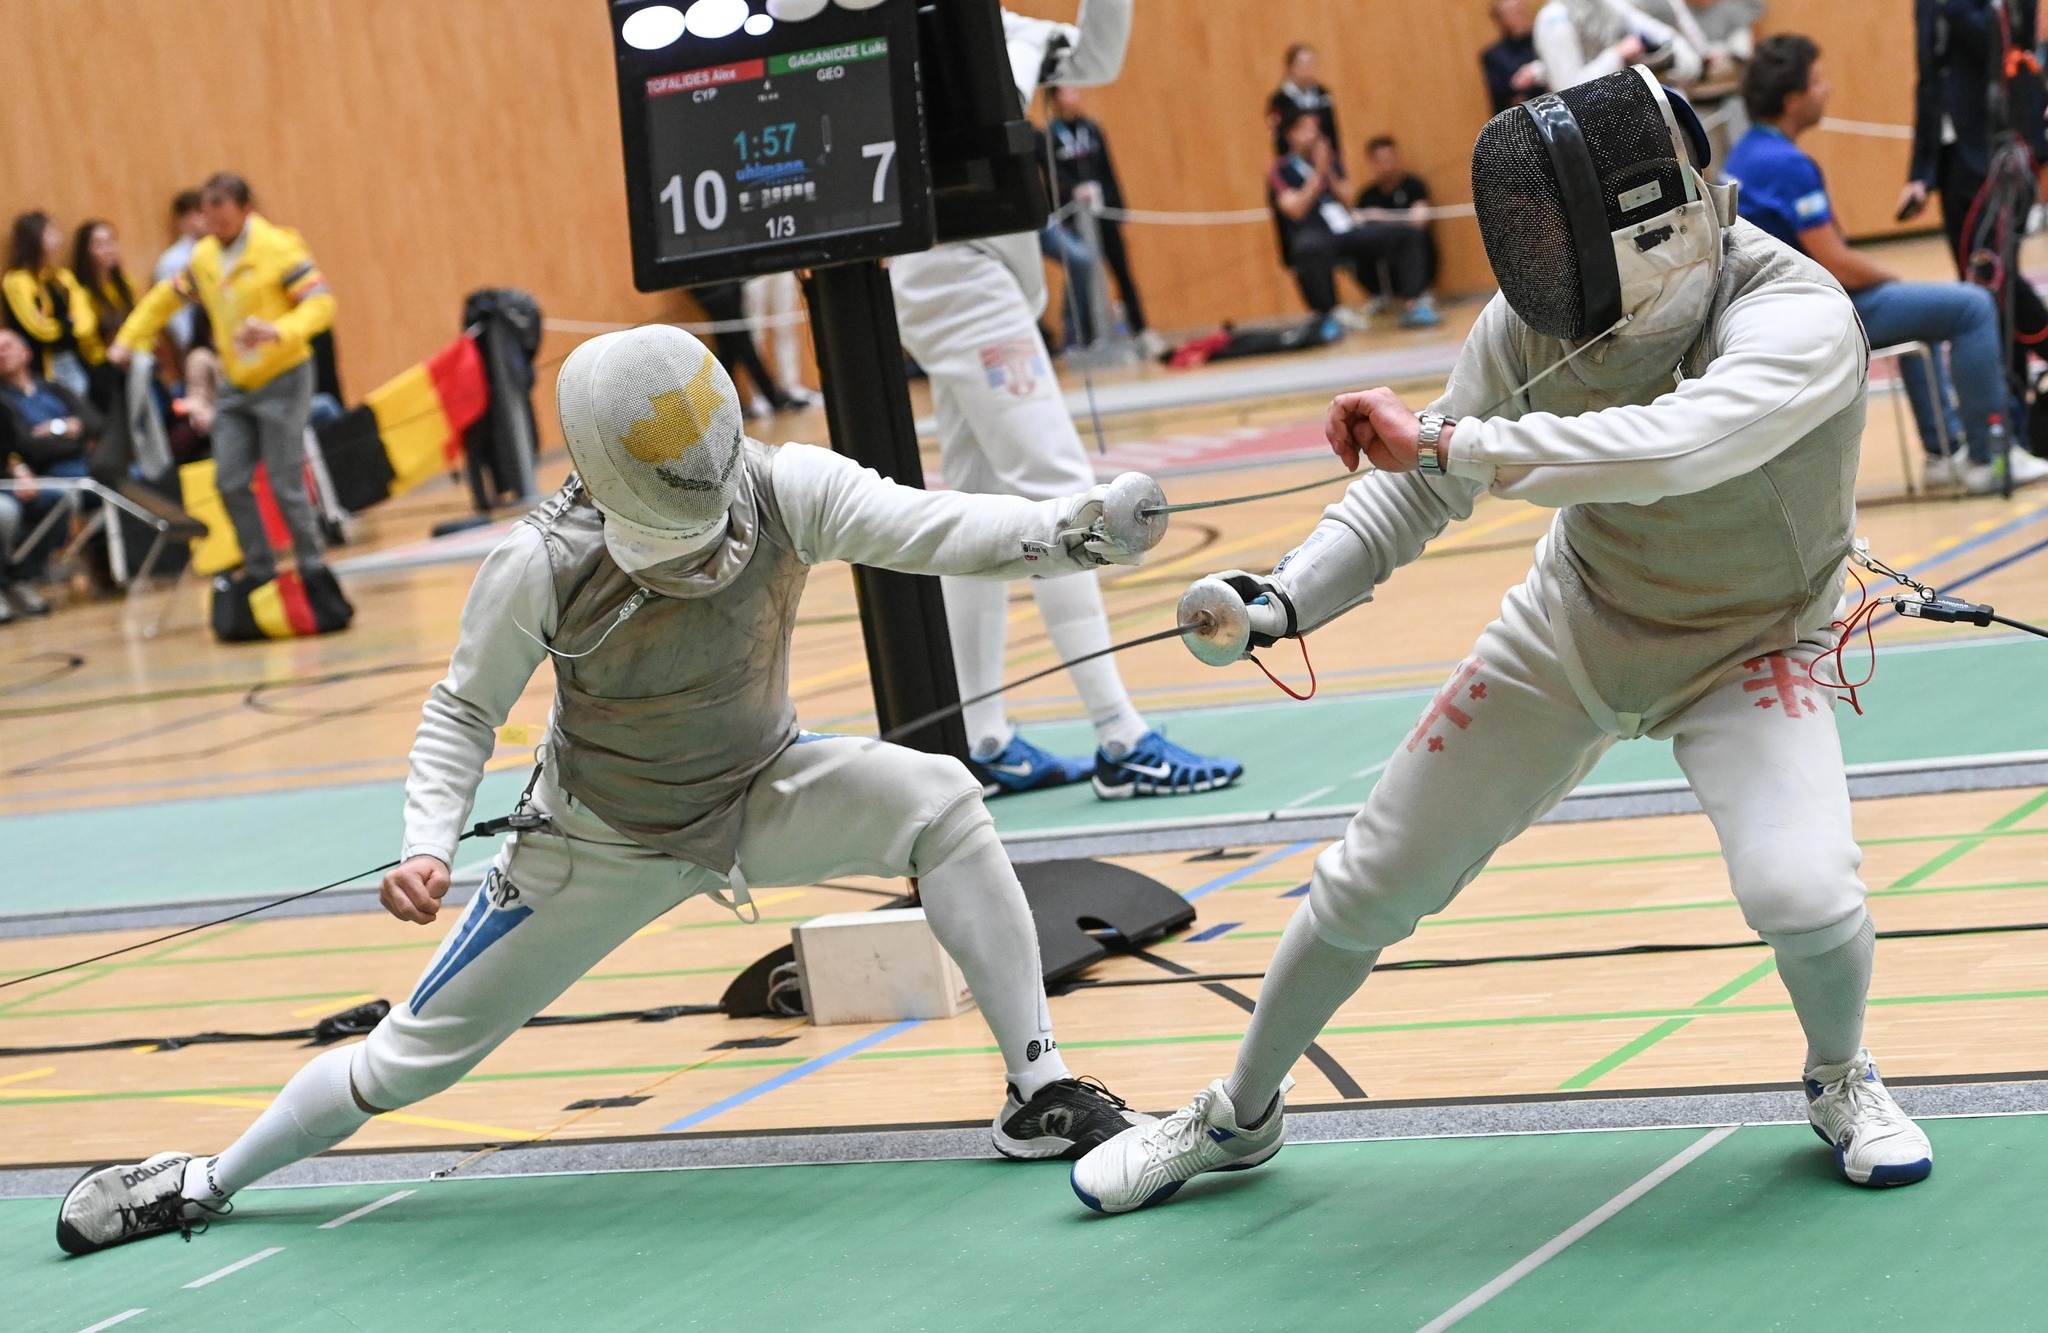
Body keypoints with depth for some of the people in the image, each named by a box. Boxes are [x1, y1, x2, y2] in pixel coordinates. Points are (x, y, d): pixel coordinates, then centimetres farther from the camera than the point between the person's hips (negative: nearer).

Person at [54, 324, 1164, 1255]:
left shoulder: (781, 490, -27)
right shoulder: (542, 567, -29)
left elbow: (933, 526, -40)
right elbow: (464, 711, -12)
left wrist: (1068, 528, -58)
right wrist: (426, 845, -28)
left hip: (761, 796, 1)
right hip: (603, 840, -1)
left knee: (938, 799, -28)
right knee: (412, 1058, 4)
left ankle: (1038, 1094, -19)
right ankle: (206, 1183, 30)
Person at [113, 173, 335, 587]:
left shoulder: (278, 248, -14)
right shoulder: (203, 257, 5)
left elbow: (321, 302, -20)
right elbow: (166, 298, 20)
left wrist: (278, 331, -36)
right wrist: (128, 340, 12)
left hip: (282, 381, -6)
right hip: (237, 387, 6)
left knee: (285, 483, -7)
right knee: (231, 482, -1)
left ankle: (313, 567, 9)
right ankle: (259, 568, 12)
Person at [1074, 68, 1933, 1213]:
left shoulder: (1799, 315, -34)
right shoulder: (1541, 312, -19)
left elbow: (1669, 452, -52)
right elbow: (1420, 486, -8)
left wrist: (1442, 439, -47)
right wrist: (1285, 597, -23)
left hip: (1749, 650, -4)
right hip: (1574, 631, 4)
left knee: (1801, 893, -29)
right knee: (1372, 883, 6)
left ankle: (1841, 1078, 6)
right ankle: (1241, 1115, 31)